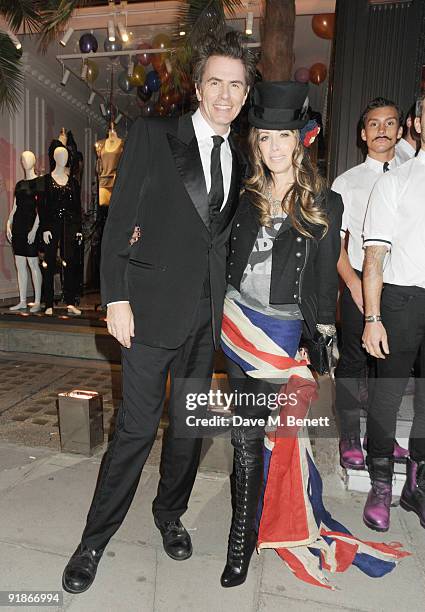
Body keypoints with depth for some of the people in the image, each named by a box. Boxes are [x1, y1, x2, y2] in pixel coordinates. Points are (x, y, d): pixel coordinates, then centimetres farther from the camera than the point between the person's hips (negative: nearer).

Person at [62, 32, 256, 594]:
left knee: (189, 423, 15)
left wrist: (225, 304, 8)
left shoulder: (240, 160, 13)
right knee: (137, 427, 1)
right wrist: (117, 297, -12)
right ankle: (95, 538, 25)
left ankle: (170, 515, 39)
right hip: (154, 306, -4)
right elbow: (119, 221, -5)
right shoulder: (152, 136, -1)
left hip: (208, 315, 5)